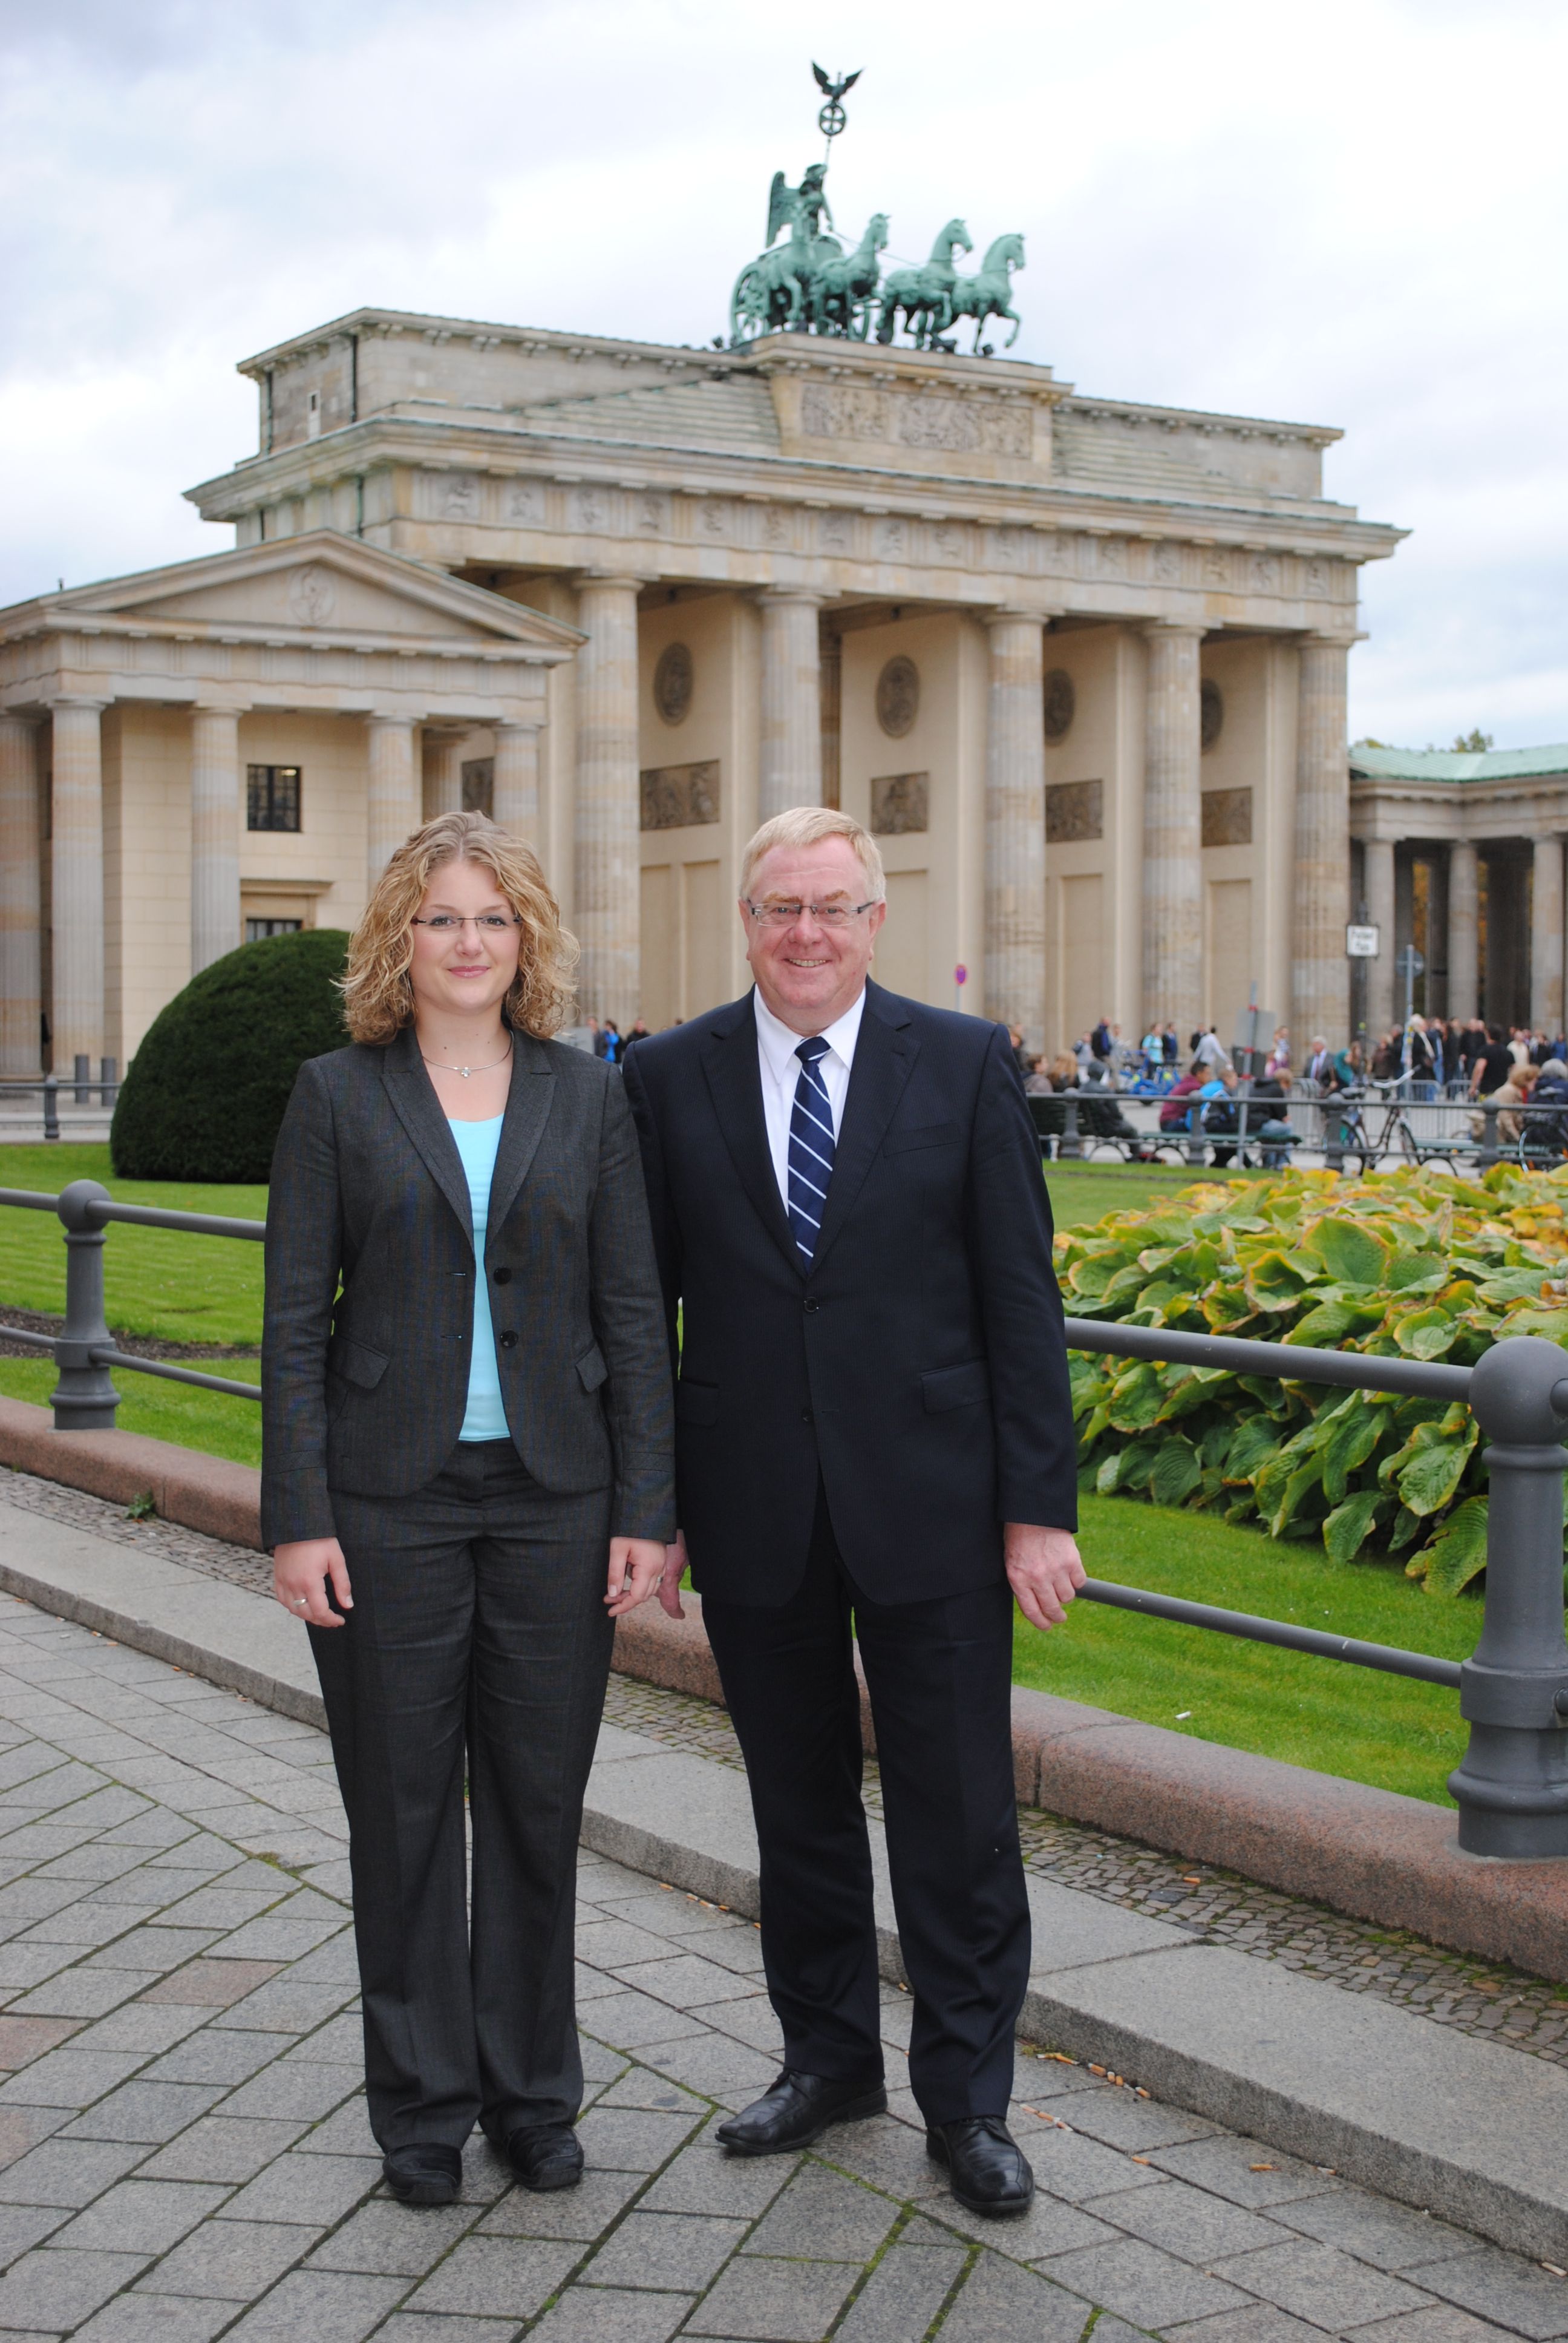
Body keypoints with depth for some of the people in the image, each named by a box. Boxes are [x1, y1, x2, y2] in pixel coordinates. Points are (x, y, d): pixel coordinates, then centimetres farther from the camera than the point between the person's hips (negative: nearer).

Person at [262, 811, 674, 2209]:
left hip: (553, 1498, 1)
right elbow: (296, 1320, -2)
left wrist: (646, 1508, -2)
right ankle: (423, 2108, 22)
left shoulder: (587, 1096, 5)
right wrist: (298, 1518, -7)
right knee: (404, 1806, 7)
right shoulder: (340, 1095, 0)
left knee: (540, 1803, 9)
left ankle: (532, 2094, 25)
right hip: (392, 1501, -1)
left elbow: (633, 1313, 4)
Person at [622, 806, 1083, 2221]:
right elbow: (644, 1303, 5)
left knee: (957, 1814, 4)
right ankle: (829, 2060, 33)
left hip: (931, 1508, -1)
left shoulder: (965, 1066, -1)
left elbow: (1020, 1297, -2)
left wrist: (1041, 1504, -6)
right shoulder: (671, 1080, 2)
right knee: (798, 1807, 15)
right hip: (755, 1513, 2)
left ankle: (967, 2098, 20)